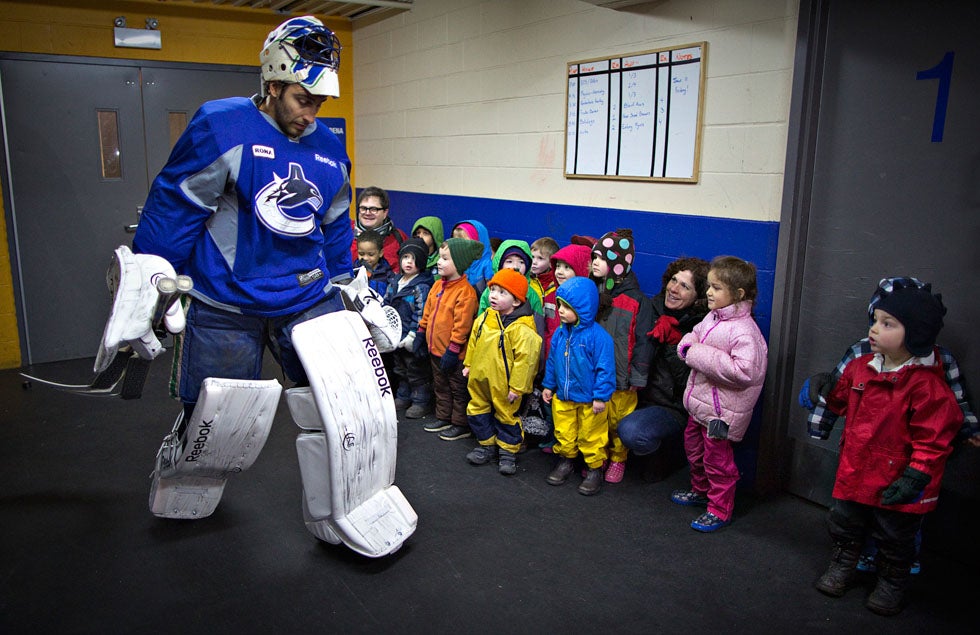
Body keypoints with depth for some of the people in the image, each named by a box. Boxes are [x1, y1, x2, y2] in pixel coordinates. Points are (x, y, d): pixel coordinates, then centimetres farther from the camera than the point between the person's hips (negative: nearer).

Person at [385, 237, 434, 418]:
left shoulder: (422, 287, -17)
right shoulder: (395, 283, 7)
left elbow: (421, 315, -20)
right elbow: (385, 307, 15)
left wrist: (412, 335, -23)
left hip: (412, 341, -8)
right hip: (396, 338, 8)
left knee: (417, 372, 5)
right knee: (400, 369, 21)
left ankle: (421, 401, 18)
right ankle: (403, 397, 36)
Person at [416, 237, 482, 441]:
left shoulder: (465, 292, -22)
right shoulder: (438, 285, 6)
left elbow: (462, 325, -23)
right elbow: (428, 312, 16)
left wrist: (453, 350, -22)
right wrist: (421, 333, 16)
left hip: (453, 354, -9)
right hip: (435, 348, 9)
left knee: (458, 389, 7)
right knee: (440, 386, 22)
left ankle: (461, 425, 20)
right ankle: (443, 418, 37)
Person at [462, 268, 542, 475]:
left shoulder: (522, 329, -24)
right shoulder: (484, 318, -1)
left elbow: (524, 358, -22)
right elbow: (473, 342, 14)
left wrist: (516, 387, -19)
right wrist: (468, 364, 18)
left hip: (503, 384, -7)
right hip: (479, 379, 7)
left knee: (506, 416, 10)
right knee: (478, 411, 19)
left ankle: (508, 451, 27)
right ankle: (487, 445, 37)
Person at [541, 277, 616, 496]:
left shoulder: (598, 336, -20)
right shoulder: (561, 333, -1)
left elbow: (605, 368, -17)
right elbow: (552, 360, 11)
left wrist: (601, 396, -16)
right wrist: (548, 385, 13)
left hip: (588, 400, -5)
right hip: (563, 397, 6)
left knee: (591, 436, 9)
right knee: (563, 433, 19)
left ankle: (594, 468, 27)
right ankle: (566, 460, 40)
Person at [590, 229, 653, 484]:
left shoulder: (637, 300, -10)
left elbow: (642, 341, -7)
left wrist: (638, 377, -7)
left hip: (621, 375, -4)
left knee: (619, 420, 6)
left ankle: (618, 459, 28)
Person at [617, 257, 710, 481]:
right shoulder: (655, 307, 1)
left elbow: (690, 382, -19)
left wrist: (672, 343, -21)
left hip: (673, 407, -5)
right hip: (641, 395, 6)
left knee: (631, 431, -30)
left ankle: (663, 456, 3)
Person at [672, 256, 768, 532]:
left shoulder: (743, 330, -26)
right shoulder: (712, 317, 1)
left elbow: (744, 371, -34)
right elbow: (694, 335, 18)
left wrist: (703, 356, -29)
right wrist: (687, 346, -7)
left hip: (721, 409, -9)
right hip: (700, 400, 9)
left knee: (717, 458, 6)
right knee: (693, 446, 25)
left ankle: (720, 510, 25)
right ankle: (700, 490, 48)